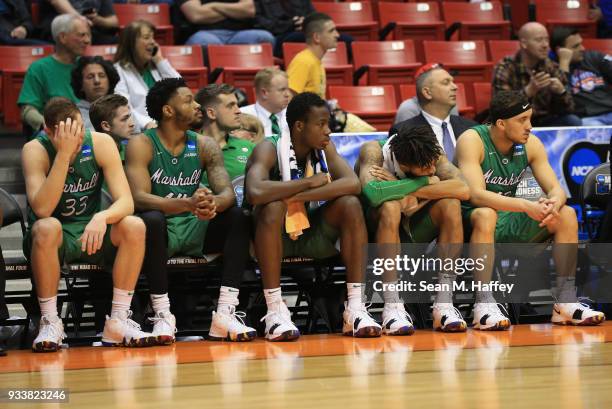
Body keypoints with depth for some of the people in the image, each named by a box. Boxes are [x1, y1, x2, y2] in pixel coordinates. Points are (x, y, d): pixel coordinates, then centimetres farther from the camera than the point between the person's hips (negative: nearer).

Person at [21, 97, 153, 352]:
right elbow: (42, 210, -30)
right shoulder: (35, 150, -16)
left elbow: (126, 202, -15)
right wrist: (64, 154, -35)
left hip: (91, 233, 3)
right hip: (52, 239, -3)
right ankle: (50, 322, -22)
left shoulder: (100, 143, -9)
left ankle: (118, 321, -16)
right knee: (47, 228, -37)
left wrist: (102, 217, -38)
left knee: (134, 226, -25)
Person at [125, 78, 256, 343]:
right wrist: (187, 204, -37)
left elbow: (227, 192, -5)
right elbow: (139, 197, -21)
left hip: (195, 230, 5)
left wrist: (214, 203, -32)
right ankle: (162, 315, -32)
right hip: (161, 230, -4)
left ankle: (225, 314, -26)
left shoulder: (205, 145, 7)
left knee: (238, 217, -19)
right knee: (151, 219, -36)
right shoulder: (142, 145, -6)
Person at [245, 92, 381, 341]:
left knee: (350, 204, -19)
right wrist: (309, 182, -27)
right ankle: (275, 311, -32)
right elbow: (255, 192, -38)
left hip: (312, 236, 4)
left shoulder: (324, 148, -2)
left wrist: (298, 197, -30)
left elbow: (353, 184, -20)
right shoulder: (270, 149, -17)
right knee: (274, 206, -34)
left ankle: (356, 308, -21)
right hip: (274, 236, -4)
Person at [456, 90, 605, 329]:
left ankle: (566, 302, -10)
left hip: (509, 224, 6)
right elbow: (476, 195, -30)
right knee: (486, 215, -39)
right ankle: (484, 305, -39)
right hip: (471, 222, -6)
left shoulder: (530, 144, 0)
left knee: (567, 215, -10)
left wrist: (554, 203, -29)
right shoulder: (472, 141, -18)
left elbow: (556, 188, -3)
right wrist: (525, 206, -40)